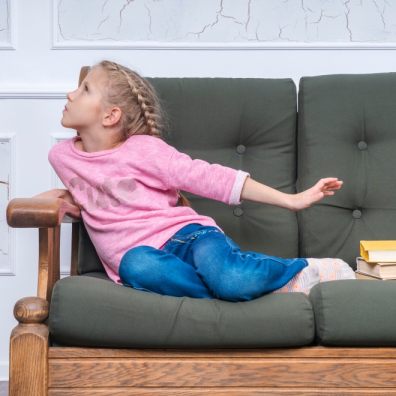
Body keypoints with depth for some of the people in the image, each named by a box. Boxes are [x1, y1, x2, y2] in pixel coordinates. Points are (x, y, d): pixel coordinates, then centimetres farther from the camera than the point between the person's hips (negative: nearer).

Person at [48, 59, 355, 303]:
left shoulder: (143, 149, -2)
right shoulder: (61, 157, 11)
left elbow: (207, 177, -5)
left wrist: (290, 200, -10)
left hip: (185, 235, -3)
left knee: (230, 277, -39)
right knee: (136, 265, -39)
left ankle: (305, 273, -8)